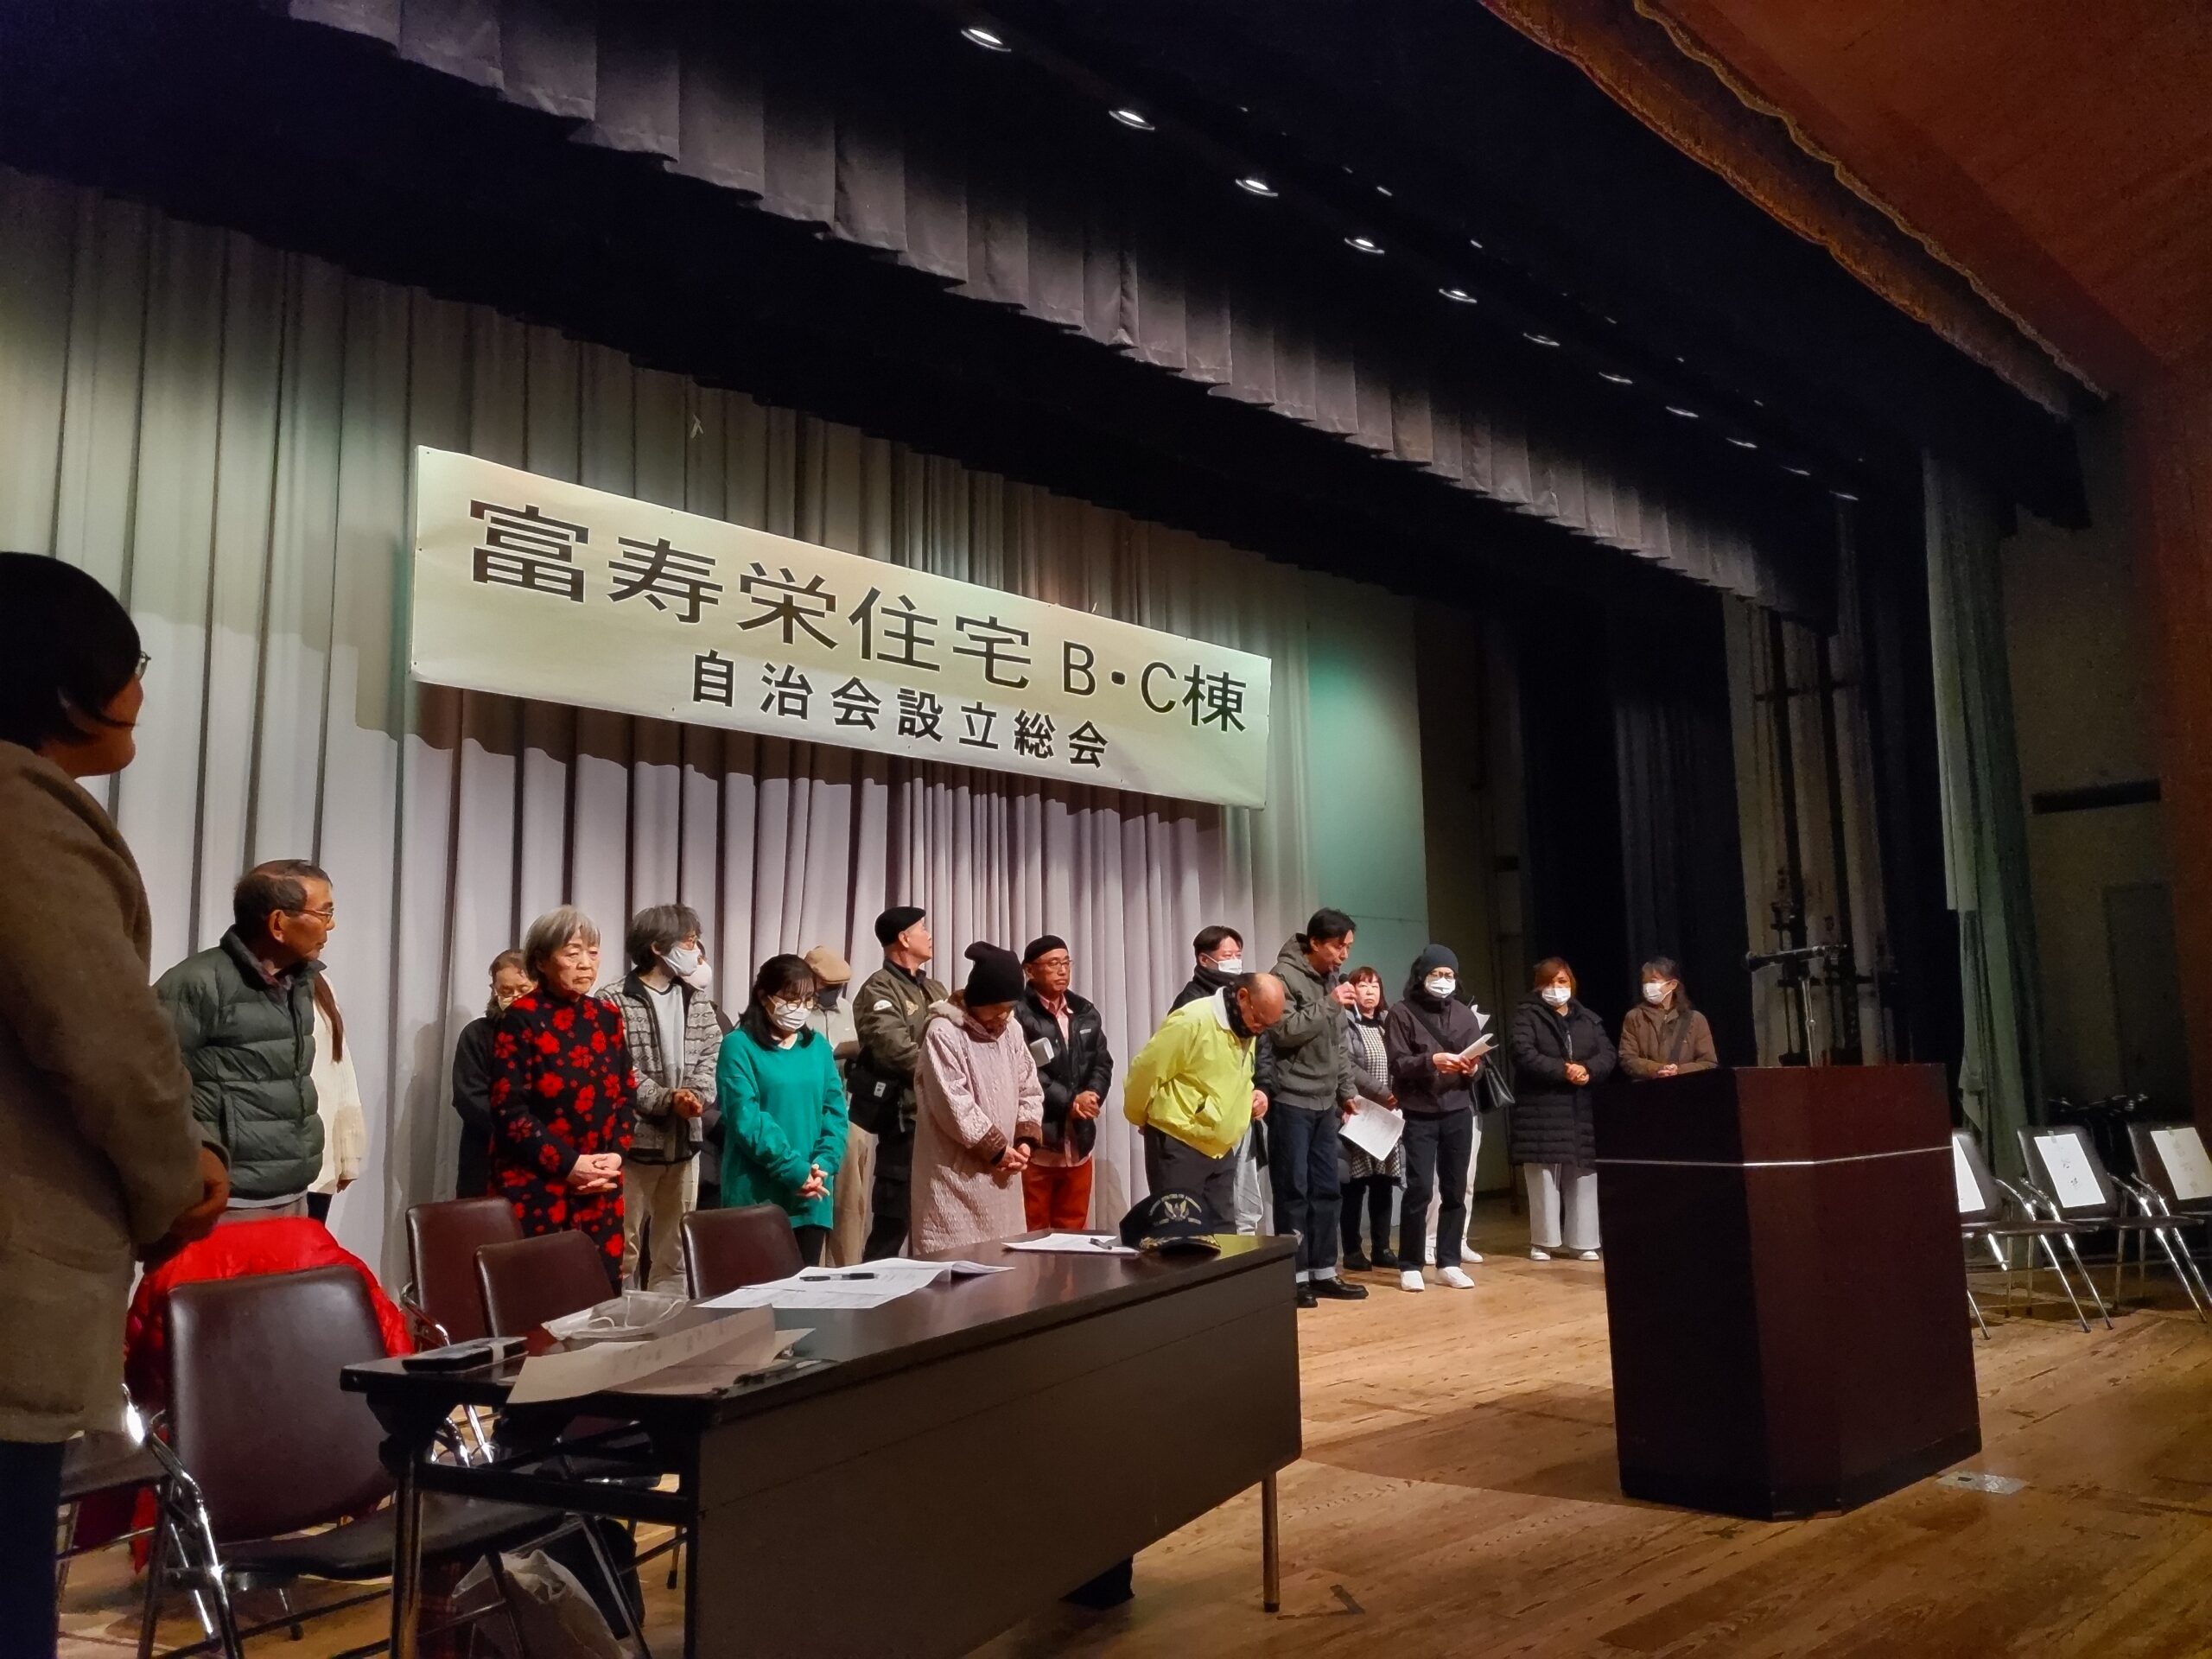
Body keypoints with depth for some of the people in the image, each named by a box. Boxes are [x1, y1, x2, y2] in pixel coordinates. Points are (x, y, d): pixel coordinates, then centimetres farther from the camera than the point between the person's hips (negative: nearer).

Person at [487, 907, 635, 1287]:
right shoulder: (521, 1019, -7)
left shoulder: (607, 1017, 10)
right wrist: (568, 1164, -14)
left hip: (600, 1189, 5)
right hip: (536, 1188, -5)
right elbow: (509, 1110, -11)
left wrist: (615, 1155, -4)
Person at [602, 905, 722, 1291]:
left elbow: (710, 1055, 4)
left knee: (674, 1252, 12)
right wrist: (667, 1100, -22)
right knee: (624, 1250, 1)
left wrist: (695, 1095, -14)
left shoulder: (697, 1001, 11)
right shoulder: (617, 1003, -9)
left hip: (684, 1143, 6)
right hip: (634, 1141, -6)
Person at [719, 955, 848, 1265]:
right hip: (758, 1196, -5)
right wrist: (794, 1170, -17)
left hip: (811, 1198, 5)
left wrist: (823, 1165, -9)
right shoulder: (740, 1046, -6)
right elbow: (746, 1117, -14)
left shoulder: (819, 1046, 11)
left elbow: (835, 1111, 8)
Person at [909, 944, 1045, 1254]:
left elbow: (1029, 1090, 13)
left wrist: (1026, 1140, -2)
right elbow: (954, 1105, -17)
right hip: (956, 1174, -7)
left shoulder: (1011, 1030, 10)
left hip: (1002, 1172, 7)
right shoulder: (943, 1033, -13)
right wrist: (997, 1149, -12)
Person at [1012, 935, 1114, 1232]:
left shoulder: (1086, 1014, 14)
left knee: (1073, 1232, 14)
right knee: (1031, 1235, 0)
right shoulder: (1018, 1014, -11)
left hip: (1079, 1143, 7)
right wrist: (1069, 1102, -17)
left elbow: (1102, 1064, 11)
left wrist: (1092, 1095, -9)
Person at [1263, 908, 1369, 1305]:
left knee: (1326, 1190, 9)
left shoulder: (1332, 979, 14)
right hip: (1290, 1101, -8)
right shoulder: (1284, 976, -11)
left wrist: (1348, 1090, 16)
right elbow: (1284, 1032, -22)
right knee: (1293, 1191, -3)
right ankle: (1295, 1276, 3)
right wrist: (1329, 1004, -19)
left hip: (1324, 1103, 8)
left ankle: (1322, 1272, 17)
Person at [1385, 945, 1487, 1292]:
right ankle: (1410, 1265, 3)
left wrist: (1472, 1068, -12)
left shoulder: (1465, 1014, 12)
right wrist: (1431, 1060, -24)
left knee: (1455, 1190, 5)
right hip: (1420, 1114, -4)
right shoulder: (1402, 1012, -1)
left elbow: (1480, 1062, 11)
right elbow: (1397, 1064, -8)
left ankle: (1449, 1262, 15)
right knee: (1419, 1189, -7)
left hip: (1458, 1112, 4)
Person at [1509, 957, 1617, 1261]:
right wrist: (1563, 1070, -19)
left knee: (1584, 1177, 4)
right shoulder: (1527, 1015, 1)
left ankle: (1583, 1241, 11)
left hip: (1582, 1111, 4)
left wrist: (1587, 1070, -14)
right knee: (1544, 1178, -3)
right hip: (1542, 1110, -4)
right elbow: (1523, 1054, -13)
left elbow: (1607, 1055, 6)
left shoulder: (1588, 1019, 16)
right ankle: (1543, 1242, 5)